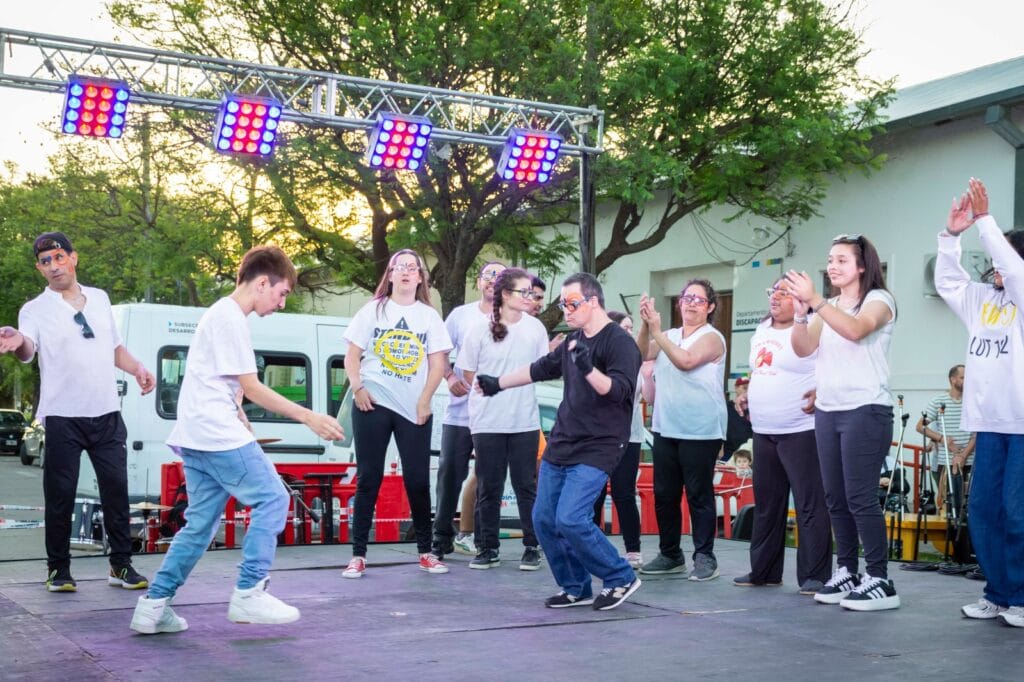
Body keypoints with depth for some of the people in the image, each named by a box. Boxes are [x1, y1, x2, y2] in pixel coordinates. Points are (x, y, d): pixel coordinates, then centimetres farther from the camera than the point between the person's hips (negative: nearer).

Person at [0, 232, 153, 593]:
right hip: (63, 418, -3)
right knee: (60, 494, 0)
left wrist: (137, 368, 5)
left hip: (106, 414, 4)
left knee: (116, 488, 4)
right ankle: (59, 569, 13)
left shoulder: (99, 299, 12)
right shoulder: (35, 310, -3)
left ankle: (121, 565, 13)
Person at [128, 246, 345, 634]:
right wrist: (308, 417, -11)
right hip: (218, 434, -10)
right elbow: (251, 388, -14)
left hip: (195, 437, 10)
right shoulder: (231, 319, -12)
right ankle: (249, 594, -5)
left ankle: (153, 605, 11)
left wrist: (240, 418, 11)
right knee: (272, 500, -6)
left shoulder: (221, 314, 21)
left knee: (201, 523, 10)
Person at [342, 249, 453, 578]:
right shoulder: (373, 310, 6)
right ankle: (358, 555, 4)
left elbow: (438, 363, 3)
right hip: (373, 404, -1)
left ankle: (425, 552, 15)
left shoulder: (429, 316, 7)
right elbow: (352, 355, 5)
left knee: (418, 479, 3)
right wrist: (357, 388, -10)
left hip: (414, 409, 1)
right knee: (369, 478, 1)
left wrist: (424, 401, -6)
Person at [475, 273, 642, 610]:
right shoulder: (573, 341, 14)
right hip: (560, 445, 8)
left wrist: (588, 369, -36)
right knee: (544, 520, 5)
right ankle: (575, 589, 19)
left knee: (570, 520, -18)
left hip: (596, 449, -8)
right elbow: (539, 370, 27)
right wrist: (497, 383, 32)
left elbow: (618, 390, -21)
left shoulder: (619, 342, -10)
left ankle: (621, 579, 1)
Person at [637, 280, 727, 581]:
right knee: (664, 494, 10)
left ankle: (705, 557, 4)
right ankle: (670, 554, 21)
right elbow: (643, 353, -1)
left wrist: (657, 331, -21)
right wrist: (645, 324, -15)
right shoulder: (668, 336, 14)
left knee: (699, 494, -3)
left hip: (700, 431, -6)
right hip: (666, 428, 6)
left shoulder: (711, 337, -5)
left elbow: (686, 360, -21)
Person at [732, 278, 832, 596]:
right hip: (763, 432, 8)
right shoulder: (761, 331, 16)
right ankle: (764, 570, 24)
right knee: (766, 504, 14)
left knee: (810, 504, -5)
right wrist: (746, 394, 14)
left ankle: (815, 575, 0)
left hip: (800, 432, -8)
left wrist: (820, 393, -27)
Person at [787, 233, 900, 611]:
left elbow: (856, 329, -24)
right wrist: (799, 310, -13)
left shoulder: (879, 300, -3)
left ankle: (879, 581, -5)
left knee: (860, 497, -10)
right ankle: (846, 572, 15)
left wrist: (814, 301, -30)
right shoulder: (828, 307, 16)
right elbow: (803, 348, 3)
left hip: (866, 410, -7)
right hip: (826, 411, 7)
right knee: (835, 498, 7)